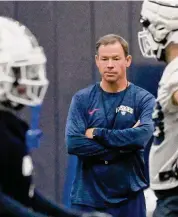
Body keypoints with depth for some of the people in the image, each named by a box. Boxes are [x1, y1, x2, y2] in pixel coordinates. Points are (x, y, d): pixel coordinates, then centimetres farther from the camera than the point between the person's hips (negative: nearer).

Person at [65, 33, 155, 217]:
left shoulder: (143, 99, 0)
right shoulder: (82, 99, 2)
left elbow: (143, 135, -19)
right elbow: (73, 143, -12)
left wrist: (96, 133, -12)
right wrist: (124, 144, -13)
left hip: (128, 197, 0)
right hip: (88, 197, 1)